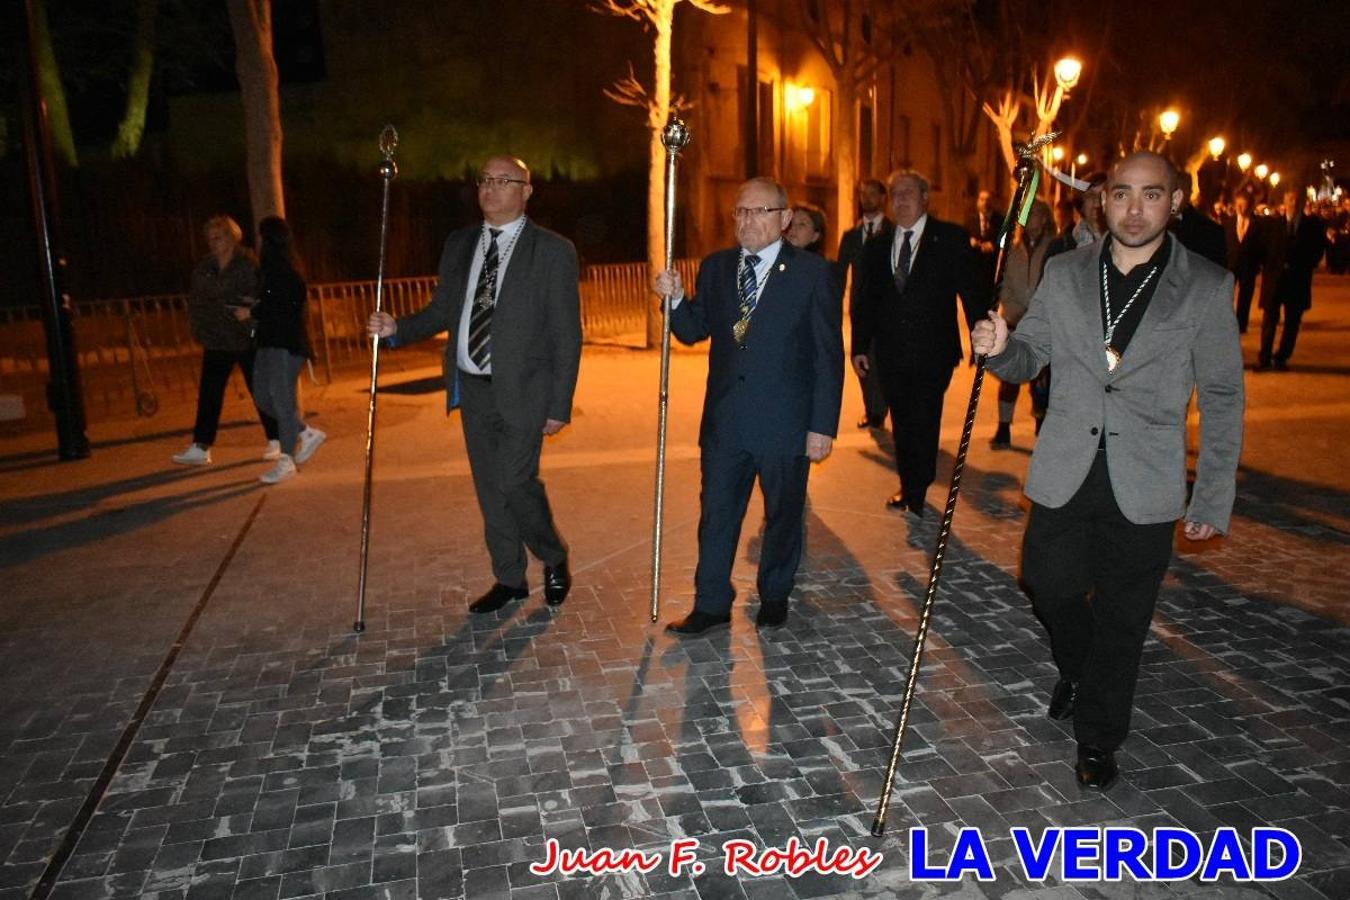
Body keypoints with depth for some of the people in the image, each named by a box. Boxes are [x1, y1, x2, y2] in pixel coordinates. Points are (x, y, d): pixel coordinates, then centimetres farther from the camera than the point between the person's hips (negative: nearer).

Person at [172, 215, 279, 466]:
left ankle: (275, 441, 16)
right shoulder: (204, 267, 9)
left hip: (246, 339, -5)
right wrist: (199, 329, 4)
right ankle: (200, 447, 3)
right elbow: (196, 300, 13)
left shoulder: (248, 264, -7)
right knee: (208, 393, 1)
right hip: (216, 340, 5)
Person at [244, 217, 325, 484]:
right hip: (269, 341, 10)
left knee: (281, 398, -6)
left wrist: (251, 313, -11)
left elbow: (285, 309, -20)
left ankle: (286, 462, 2)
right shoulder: (271, 269, 15)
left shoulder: (287, 271, -14)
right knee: (263, 398, 11)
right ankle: (308, 434, 22)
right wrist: (254, 307, 7)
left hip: (286, 343, -10)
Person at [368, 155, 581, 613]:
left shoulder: (553, 251, -6)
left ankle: (554, 558, 18)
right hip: (472, 386, 5)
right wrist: (398, 328, -6)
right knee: (489, 487, 11)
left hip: (521, 388, -5)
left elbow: (567, 334, -7)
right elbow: (442, 310, 14)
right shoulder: (459, 243, 9)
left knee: (516, 481, -11)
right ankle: (509, 578, 27)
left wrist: (560, 405, -11)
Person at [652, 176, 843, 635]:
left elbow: (829, 356, -6)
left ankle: (774, 596, 33)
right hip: (724, 420, 3)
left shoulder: (813, 272, -6)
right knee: (716, 512, 9)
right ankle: (711, 604, 22)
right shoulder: (715, 267, 7)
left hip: (785, 422, -3)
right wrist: (675, 298, -11)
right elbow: (693, 331, 9)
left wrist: (823, 425, -10)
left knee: (783, 514, 13)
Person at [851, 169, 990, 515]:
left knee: (923, 425, -2)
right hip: (891, 354, 4)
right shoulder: (877, 245, 8)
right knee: (902, 425, 14)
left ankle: (917, 494, 14)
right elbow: (865, 299, 10)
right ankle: (909, 487, 30)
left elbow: (974, 290, -3)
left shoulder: (951, 238, -2)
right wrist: (860, 346, 6)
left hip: (932, 355, -4)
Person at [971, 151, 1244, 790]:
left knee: (1121, 618, 8)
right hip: (1064, 474, 2)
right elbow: (1028, 358, 7)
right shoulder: (1065, 273, 2)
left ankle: (1098, 738, 30)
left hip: (1144, 485, -2)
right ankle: (1077, 671, 46)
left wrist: (1213, 500, -3)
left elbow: (1222, 399, -2)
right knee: (1049, 586, 13)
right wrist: (999, 348, -18)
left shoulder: (1207, 287, -5)